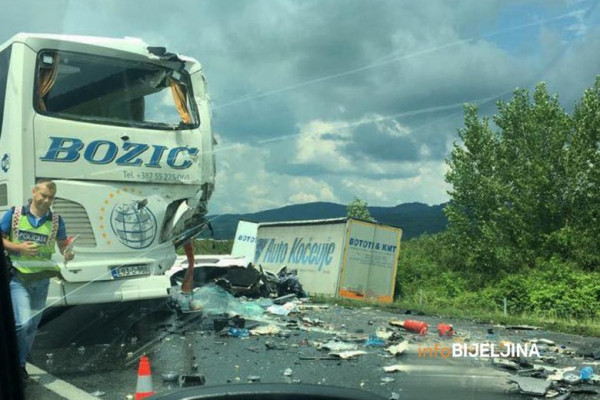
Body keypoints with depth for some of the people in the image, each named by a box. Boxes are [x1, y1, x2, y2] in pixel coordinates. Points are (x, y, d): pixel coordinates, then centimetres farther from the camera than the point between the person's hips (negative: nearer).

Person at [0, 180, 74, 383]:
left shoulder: (56, 221, 2)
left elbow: (63, 245, 8)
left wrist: (67, 254, -15)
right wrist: (19, 248, -16)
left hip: (41, 279, 3)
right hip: (18, 277, -3)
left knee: (32, 326, 12)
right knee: (23, 322, -16)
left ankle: (20, 364, 30)